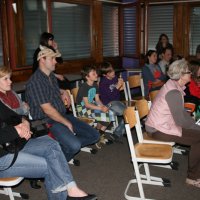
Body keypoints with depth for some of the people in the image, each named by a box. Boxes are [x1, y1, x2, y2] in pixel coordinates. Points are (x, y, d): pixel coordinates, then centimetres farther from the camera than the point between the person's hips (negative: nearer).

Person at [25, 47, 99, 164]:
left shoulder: (52, 76, 12)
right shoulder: (36, 81, -17)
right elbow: (47, 109, -20)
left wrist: (63, 92, 15)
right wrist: (67, 123, -12)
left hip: (63, 115, 9)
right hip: (48, 121, -9)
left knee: (94, 135, 0)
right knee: (75, 145, -30)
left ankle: (64, 147, 7)